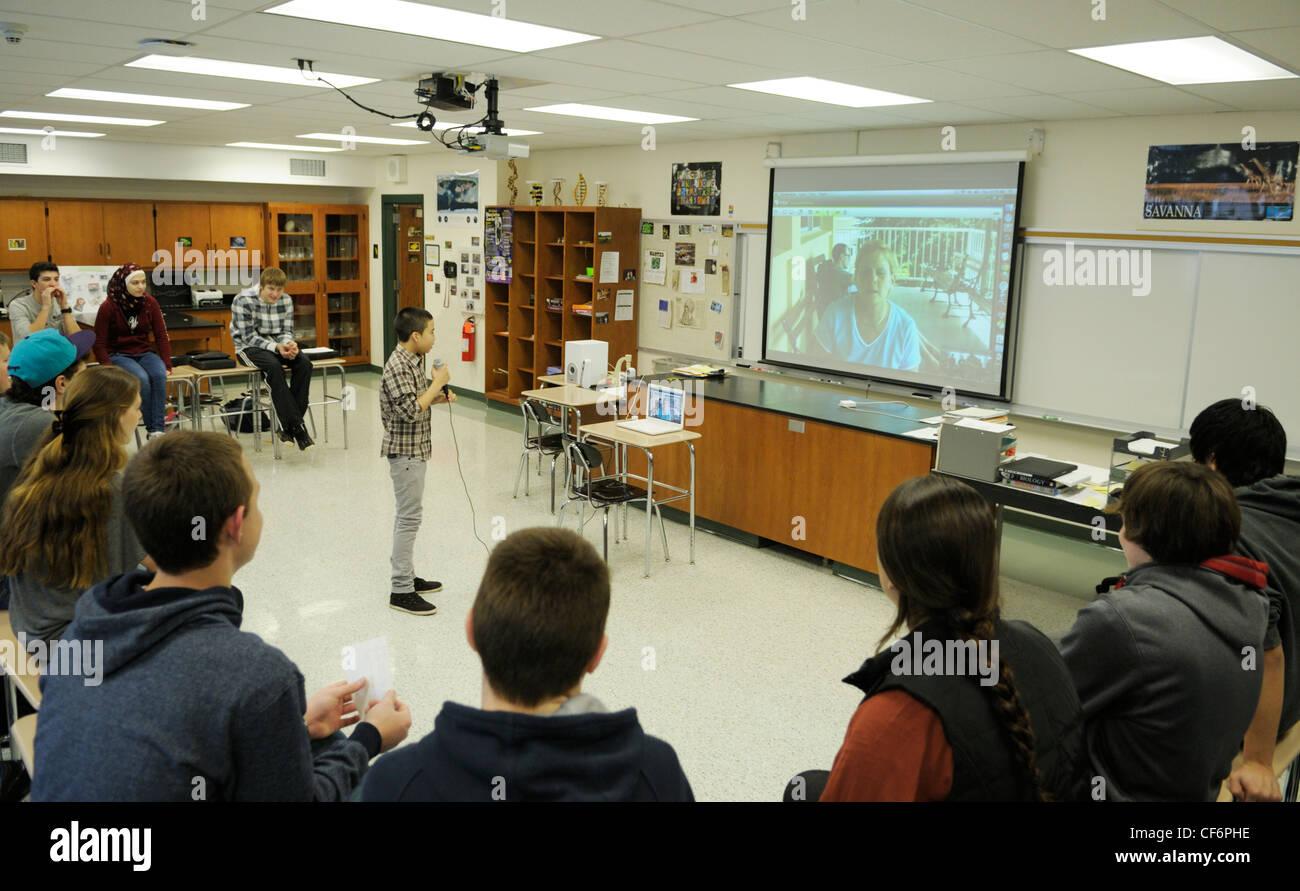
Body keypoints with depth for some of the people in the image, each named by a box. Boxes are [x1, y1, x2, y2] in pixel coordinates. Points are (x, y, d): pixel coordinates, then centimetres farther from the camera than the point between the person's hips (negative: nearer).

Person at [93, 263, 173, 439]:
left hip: (144, 353, 3)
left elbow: (162, 336, 4)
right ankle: (151, 427, -23)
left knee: (159, 375, -30)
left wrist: (167, 365, -7)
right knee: (142, 378, -33)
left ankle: (157, 429, -32)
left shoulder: (150, 303, 1)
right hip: (118, 355, -3)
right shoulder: (109, 307, -9)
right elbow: (99, 344, -5)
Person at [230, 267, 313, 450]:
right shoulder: (244, 300, -14)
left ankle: (289, 424, -21)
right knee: (274, 366, -35)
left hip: (277, 343, 5)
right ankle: (295, 427, -36)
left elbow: (286, 331, 4)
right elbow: (249, 336, -16)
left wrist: (289, 344, -21)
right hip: (250, 346, -5)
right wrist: (276, 347, -28)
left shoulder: (286, 300, 1)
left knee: (304, 363, -24)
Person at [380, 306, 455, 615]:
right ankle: (401, 591, 0)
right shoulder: (398, 367, -21)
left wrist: (439, 397, 5)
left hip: (413, 449, 10)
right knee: (409, 517, -6)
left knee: (407, 515, 17)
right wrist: (437, 383, -20)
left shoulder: (413, 361, 9)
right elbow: (411, 411, -27)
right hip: (405, 451, -10)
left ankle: (405, 575, 29)